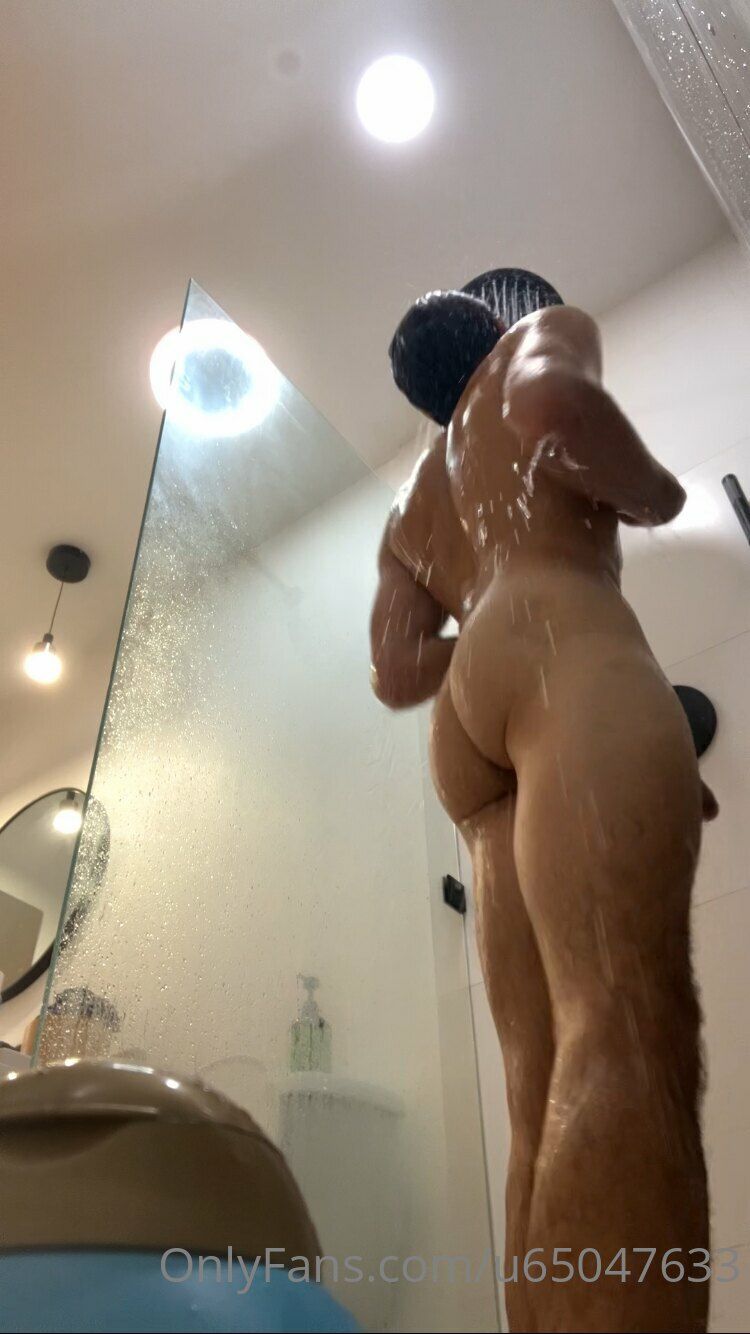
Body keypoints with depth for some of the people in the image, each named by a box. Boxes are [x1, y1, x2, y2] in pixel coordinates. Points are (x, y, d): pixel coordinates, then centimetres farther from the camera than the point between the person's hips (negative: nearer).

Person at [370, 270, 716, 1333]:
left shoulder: (411, 507, 38)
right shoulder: (543, 332, 23)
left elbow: (396, 671, 26)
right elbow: (554, 403, -4)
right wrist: (656, 496, 12)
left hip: (465, 731, 7)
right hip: (559, 645, -7)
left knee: (545, 1090, -4)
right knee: (626, 1035, -26)